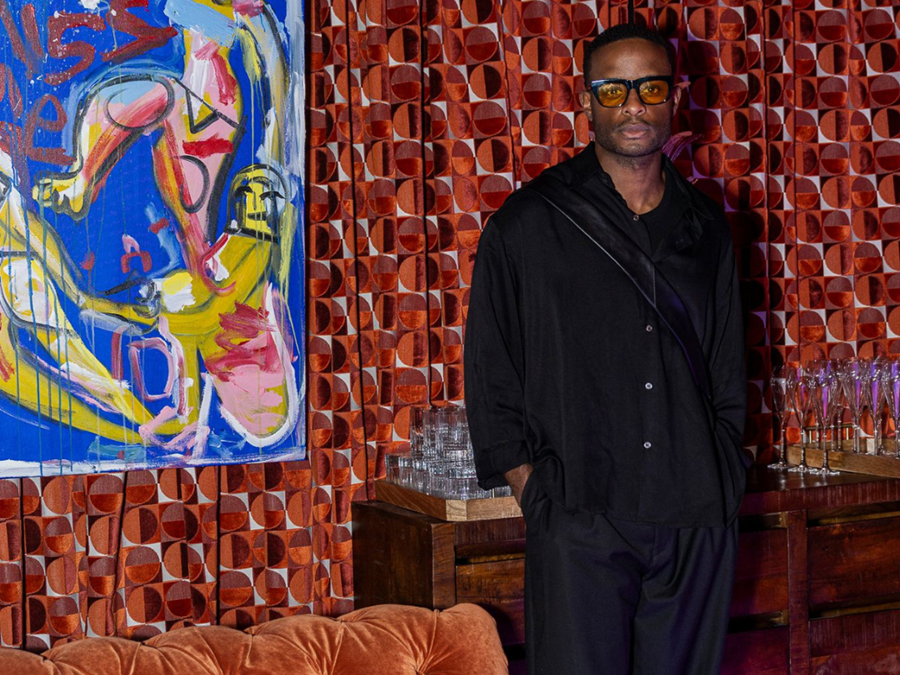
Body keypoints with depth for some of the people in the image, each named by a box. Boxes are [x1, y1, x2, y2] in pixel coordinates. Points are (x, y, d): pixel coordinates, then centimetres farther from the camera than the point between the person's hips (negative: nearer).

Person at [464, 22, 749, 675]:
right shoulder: (528, 224, 2)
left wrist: (724, 487, 10)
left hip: (699, 522, 3)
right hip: (580, 523, -3)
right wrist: (534, 493, -4)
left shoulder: (706, 226, 12)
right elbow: (490, 374, 3)